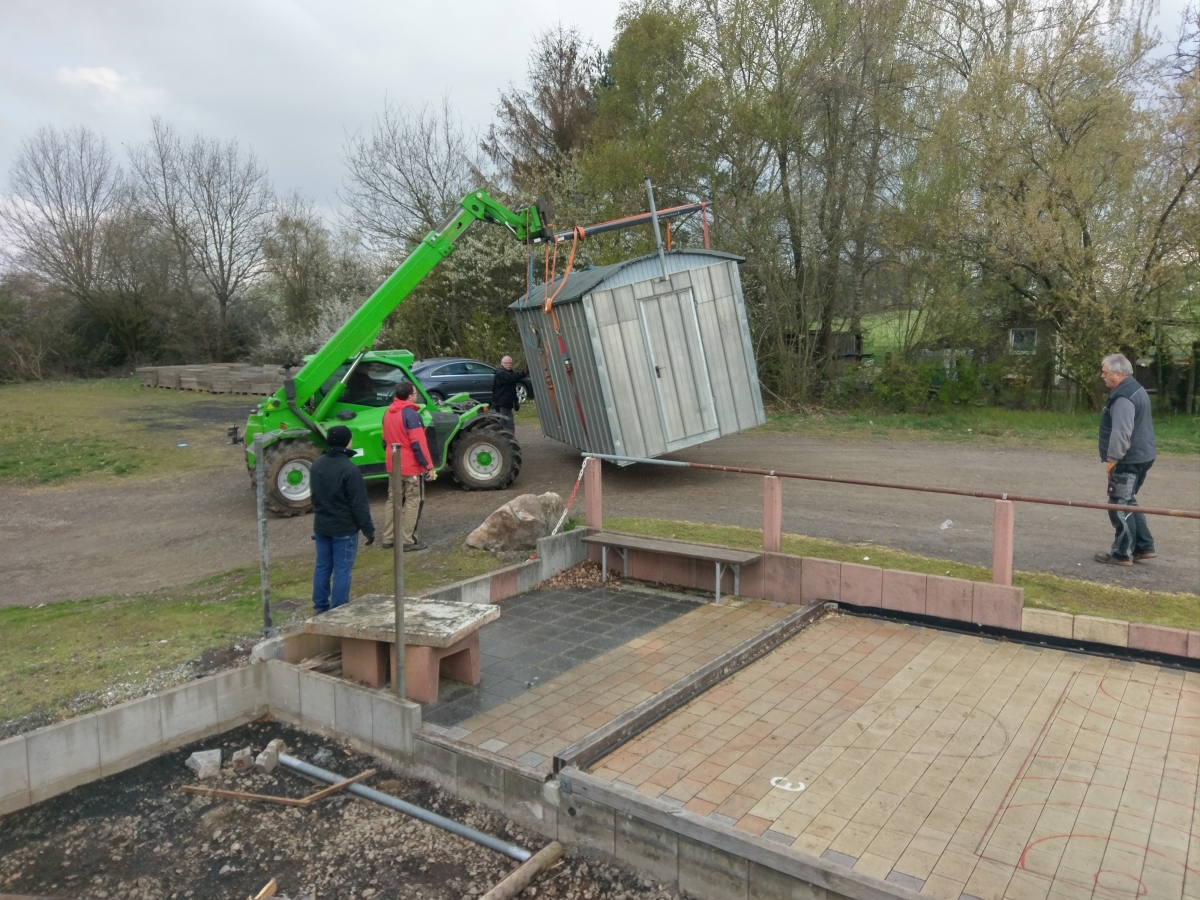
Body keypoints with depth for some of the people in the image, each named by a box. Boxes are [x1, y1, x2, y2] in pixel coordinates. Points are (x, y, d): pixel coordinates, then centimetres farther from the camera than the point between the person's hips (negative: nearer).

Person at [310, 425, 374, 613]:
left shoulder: (317, 464, 3)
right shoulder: (349, 469, -20)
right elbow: (359, 504, -18)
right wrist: (368, 529, -11)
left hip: (321, 526, 7)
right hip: (344, 528, -7)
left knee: (322, 566, 15)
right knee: (342, 570, 1)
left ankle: (320, 606, 24)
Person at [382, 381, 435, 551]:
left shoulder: (388, 413, 9)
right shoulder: (411, 415, -18)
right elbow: (418, 444, -21)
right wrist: (429, 466, -18)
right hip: (411, 467, -8)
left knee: (393, 501, 14)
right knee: (412, 502, 1)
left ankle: (388, 538, 18)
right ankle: (408, 541, 2)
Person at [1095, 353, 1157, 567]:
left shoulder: (1123, 397, -20)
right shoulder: (1135, 389, 15)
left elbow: (1121, 433, -28)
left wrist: (1112, 458, -21)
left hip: (1128, 460, -11)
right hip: (1141, 456, 11)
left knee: (1120, 506, -4)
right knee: (1128, 503, 19)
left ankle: (1123, 554, 3)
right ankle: (1143, 546, 23)